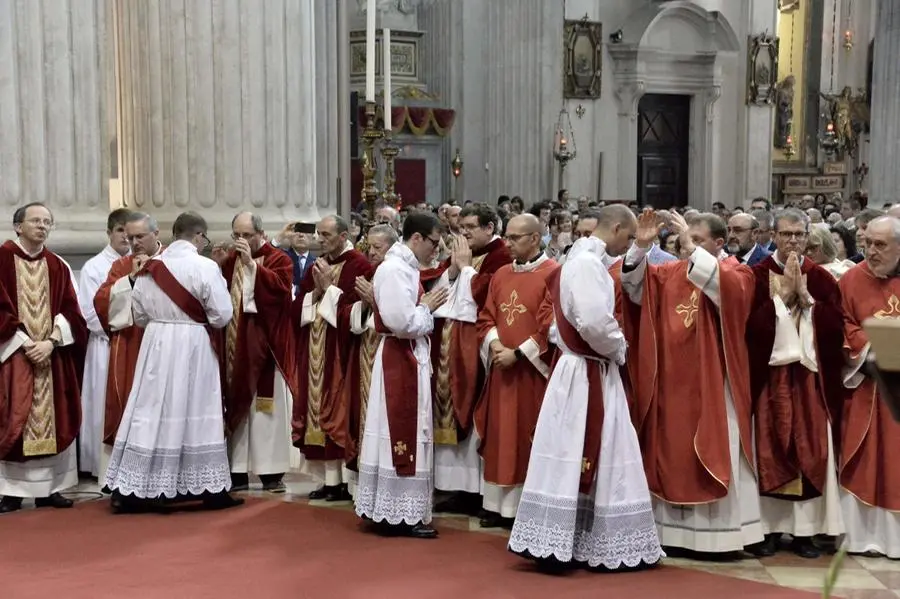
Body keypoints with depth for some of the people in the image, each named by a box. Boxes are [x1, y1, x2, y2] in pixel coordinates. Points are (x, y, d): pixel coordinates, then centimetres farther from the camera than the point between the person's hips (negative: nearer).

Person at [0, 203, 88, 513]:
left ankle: (48, 488, 10)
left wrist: (50, 342, -12)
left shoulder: (58, 266, 10)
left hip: (52, 355, 4)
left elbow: (70, 311, 4)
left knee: (53, 420, 4)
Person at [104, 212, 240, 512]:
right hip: (192, 346, -4)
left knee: (151, 412, 8)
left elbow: (139, 315, 10)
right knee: (195, 413, 4)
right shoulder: (205, 267, -12)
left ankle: (131, 489, 8)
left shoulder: (149, 267, 4)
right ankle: (210, 488, 10)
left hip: (155, 343, 4)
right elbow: (222, 315, -10)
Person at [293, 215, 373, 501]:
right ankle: (328, 479, 13)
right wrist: (316, 291, -5)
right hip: (314, 351, 7)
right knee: (318, 410, 6)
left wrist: (329, 288, -11)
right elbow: (297, 307, 12)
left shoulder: (359, 265, -8)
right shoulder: (317, 266, 15)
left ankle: (344, 480, 1)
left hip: (341, 352, -7)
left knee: (339, 411, -5)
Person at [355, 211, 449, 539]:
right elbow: (403, 322, -24)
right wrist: (428, 307, -10)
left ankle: (392, 509, 22)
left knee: (403, 433, 14)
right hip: (401, 360, -10)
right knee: (403, 434, -4)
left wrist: (428, 304, 3)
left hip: (409, 358, 10)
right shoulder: (394, 270, -18)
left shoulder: (403, 267, 13)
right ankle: (402, 513, 3)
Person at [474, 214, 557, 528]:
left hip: (533, 370, -6)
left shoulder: (553, 274, -8)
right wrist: (494, 343, -7)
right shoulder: (500, 274, 11)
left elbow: (551, 325, -14)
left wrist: (518, 353, -15)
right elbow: (486, 316, 12)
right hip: (501, 369, 6)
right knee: (500, 438, 10)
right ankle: (499, 505, 18)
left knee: (530, 439, 0)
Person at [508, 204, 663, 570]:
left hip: (585, 370, 10)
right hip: (588, 374, -10)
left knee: (580, 458, 13)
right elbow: (594, 322, -26)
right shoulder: (588, 263, -17)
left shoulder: (584, 259, 15)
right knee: (575, 458, -4)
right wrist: (618, 349, -11)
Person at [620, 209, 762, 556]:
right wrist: (641, 247, -13)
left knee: (713, 455, -1)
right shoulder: (672, 272, 10)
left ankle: (719, 532, 7)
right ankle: (679, 529, 17)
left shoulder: (738, 273, -3)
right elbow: (635, 287, 0)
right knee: (674, 454, 8)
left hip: (712, 383, -5)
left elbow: (723, 285, -25)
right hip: (673, 381, 5)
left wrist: (693, 250, -28)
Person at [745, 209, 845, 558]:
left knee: (810, 450, 1)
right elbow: (750, 325, -11)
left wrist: (804, 296, -11)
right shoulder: (757, 275, 1)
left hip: (810, 378, 2)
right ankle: (769, 528, 5)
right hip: (769, 376, -2)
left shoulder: (821, 279, 9)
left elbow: (835, 325, -3)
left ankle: (804, 529, 8)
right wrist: (782, 294, -13)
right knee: (770, 450, -2)